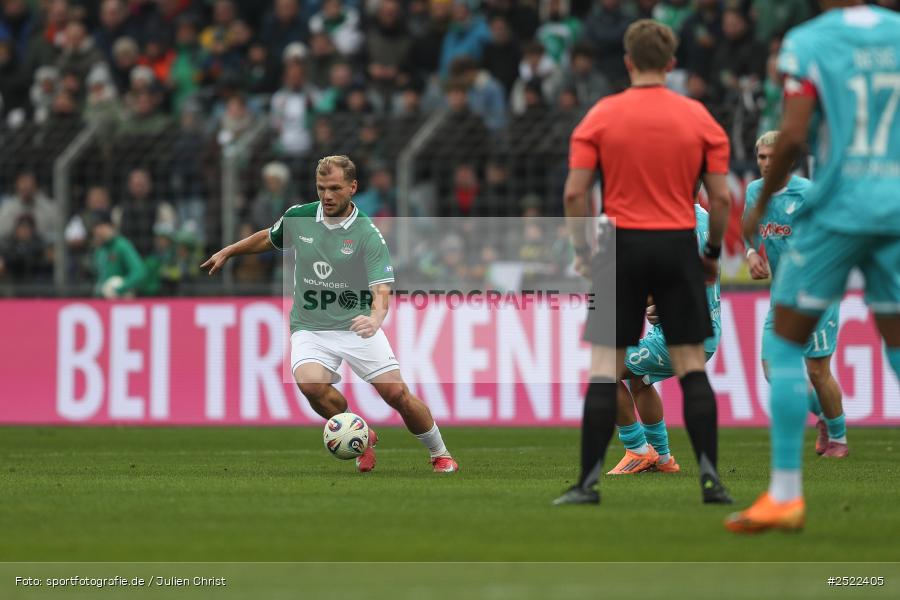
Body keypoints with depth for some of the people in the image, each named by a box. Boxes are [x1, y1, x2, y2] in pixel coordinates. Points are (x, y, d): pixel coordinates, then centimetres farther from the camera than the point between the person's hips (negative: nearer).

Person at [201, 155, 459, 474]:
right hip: (310, 328, 2)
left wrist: (375, 318, -41)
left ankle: (440, 454, 13)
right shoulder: (298, 217, 0)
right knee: (311, 383, -28)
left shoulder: (368, 235, -12)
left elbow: (381, 289, -21)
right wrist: (226, 252, 28)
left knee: (397, 393, -12)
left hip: (356, 325, -2)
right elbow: (268, 238, 23)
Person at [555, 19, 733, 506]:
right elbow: (721, 197, 0)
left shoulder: (601, 116, -1)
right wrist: (714, 252, 13)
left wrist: (583, 251, 4)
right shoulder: (699, 118, 2)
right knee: (691, 366, 4)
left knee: (605, 369, 2)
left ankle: (588, 481, -2)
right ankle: (709, 478, -3)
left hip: (621, 247, -1)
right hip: (678, 246, 1)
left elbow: (574, 193, -7)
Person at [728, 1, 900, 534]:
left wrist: (761, 205, 0)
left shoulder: (807, 43, -6)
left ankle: (786, 494, 4)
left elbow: (794, 135, -13)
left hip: (836, 209, -4)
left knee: (787, 344, 7)